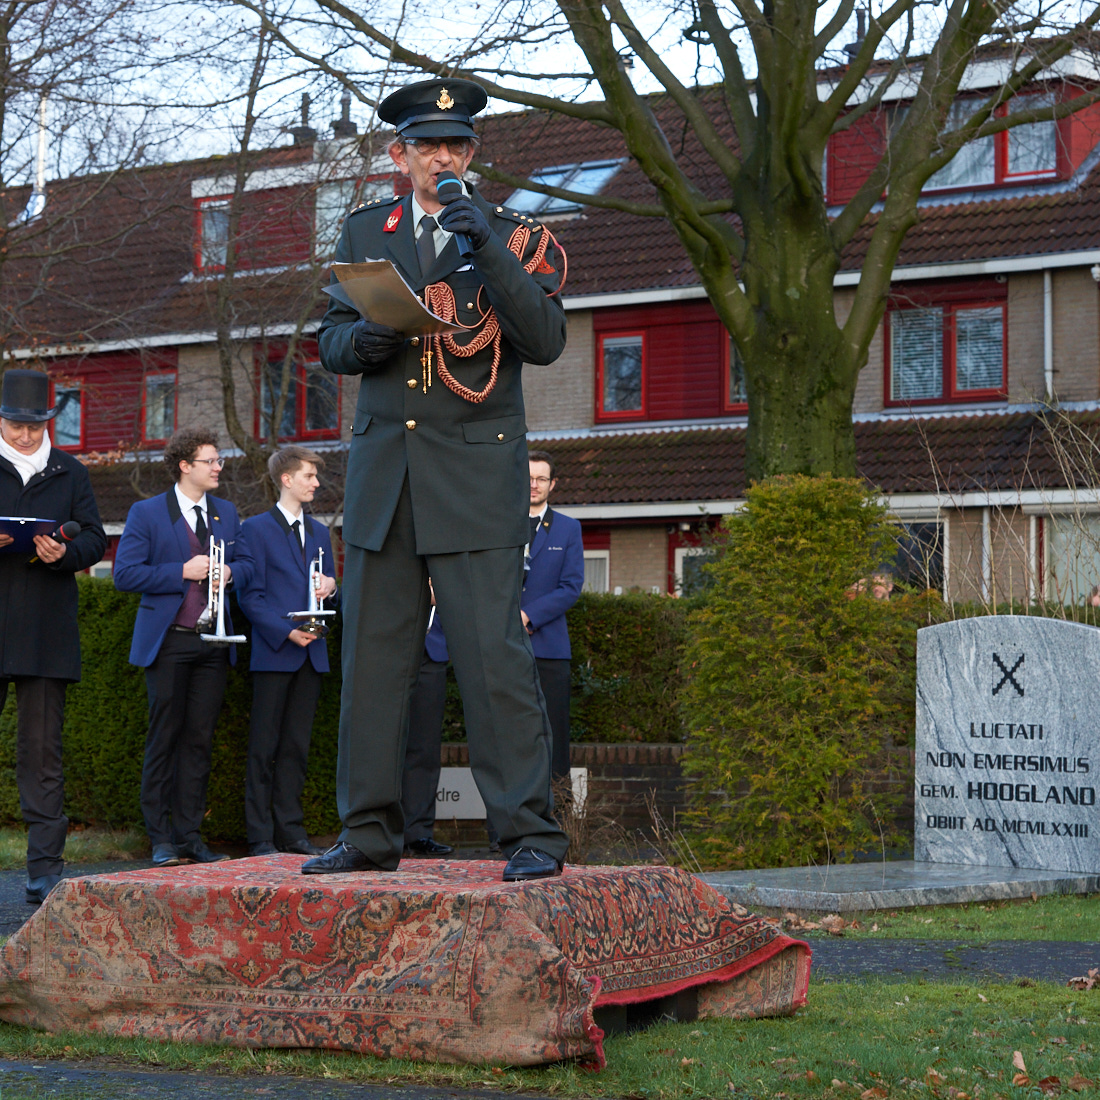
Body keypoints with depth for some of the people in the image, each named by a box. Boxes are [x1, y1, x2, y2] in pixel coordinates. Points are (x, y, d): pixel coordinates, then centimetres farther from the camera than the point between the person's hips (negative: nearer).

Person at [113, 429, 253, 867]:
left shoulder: (226, 513, 14)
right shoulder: (146, 514, -2)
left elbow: (247, 562, 20)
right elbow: (124, 574, -9)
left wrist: (230, 572, -4)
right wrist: (183, 572, -16)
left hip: (212, 642, 4)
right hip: (167, 641, -4)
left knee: (199, 739, 4)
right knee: (164, 737, -3)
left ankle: (189, 834, 9)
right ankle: (161, 839, 2)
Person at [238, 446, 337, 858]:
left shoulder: (320, 532, 19)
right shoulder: (257, 529, 0)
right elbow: (250, 596, -5)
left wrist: (330, 587, 0)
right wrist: (287, 631, -15)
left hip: (311, 653, 6)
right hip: (274, 653, -6)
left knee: (296, 746, 7)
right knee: (264, 746, -3)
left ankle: (291, 831, 10)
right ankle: (260, 836, -1)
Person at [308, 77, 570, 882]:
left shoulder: (513, 235, 4)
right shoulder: (366, 232, 14)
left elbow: (547, 340, -9)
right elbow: (330, 339, 16)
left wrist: (489, 250, -20)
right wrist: (361, 340, -8)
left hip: (476, 478, -4)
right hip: (383, 474, 4)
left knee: (495, 655, -9)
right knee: (374, 656, 5)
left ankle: (531, 834, -6)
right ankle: (370, 834, 11)